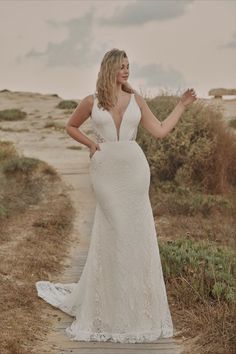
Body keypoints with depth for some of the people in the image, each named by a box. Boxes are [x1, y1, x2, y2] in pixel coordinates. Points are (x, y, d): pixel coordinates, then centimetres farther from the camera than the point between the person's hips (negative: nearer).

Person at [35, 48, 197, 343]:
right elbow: (71, 126, 15)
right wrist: (90, 144, 0)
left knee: (136, 232, 4)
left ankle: (136, 305, 19)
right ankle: (108, 307, 20)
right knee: (110, 234, 4)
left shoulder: (136, 99, 6)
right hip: (105, 171, -2)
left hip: (134, 169, 2)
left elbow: (160, 131, 4)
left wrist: (182, 105, 6)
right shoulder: (91, 101, 1)